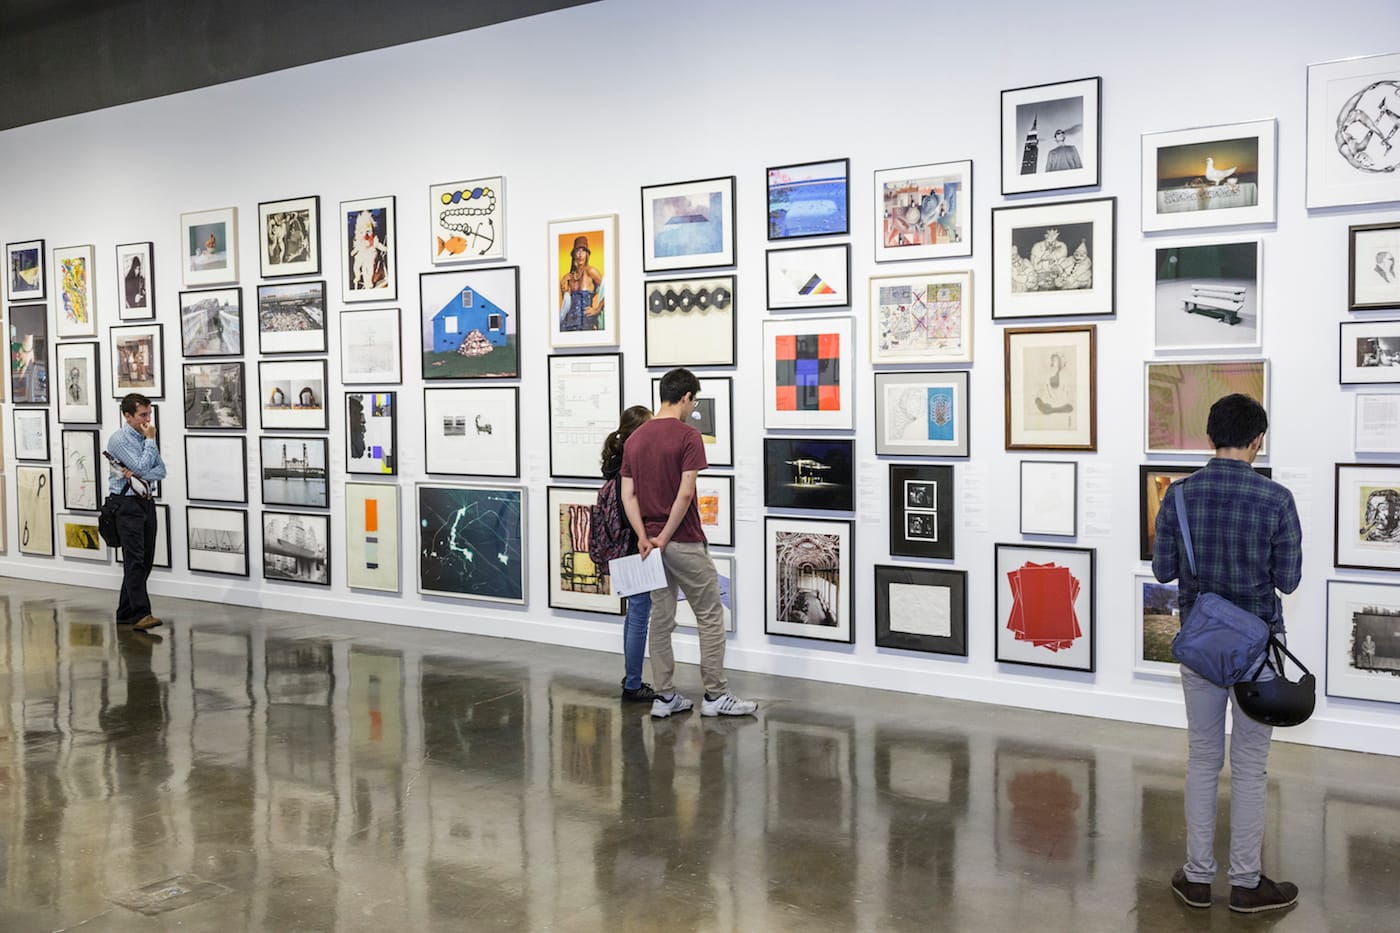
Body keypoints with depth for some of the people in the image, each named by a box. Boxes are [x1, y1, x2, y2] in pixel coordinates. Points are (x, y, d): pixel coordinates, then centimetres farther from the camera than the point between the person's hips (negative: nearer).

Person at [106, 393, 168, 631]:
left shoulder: (146, 438, 13)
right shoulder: (119, 439, -8)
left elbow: (161, 470, 7)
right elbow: (142, 467, -16)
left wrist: (137, 475, -10)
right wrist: (150, 440, -9)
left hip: (146, 502, 7)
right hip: (128, 504, -7)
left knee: (145, 561, 7)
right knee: (135, 560, -14)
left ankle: (126, 613, 15)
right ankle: (141, 614, -20)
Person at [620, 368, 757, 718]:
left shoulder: (634, 439, 8)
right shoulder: (688, 436, -13)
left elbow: (628, 495, 2)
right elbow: (685, 494, -20)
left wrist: (644, 537, -5)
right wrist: (664, 538, -13)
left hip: (651, 543, 7)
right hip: (684, 543, -7)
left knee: (660, 619, 10)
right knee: (710, 617, 4)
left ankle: (664, 696, 13)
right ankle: (715, 696, 7)